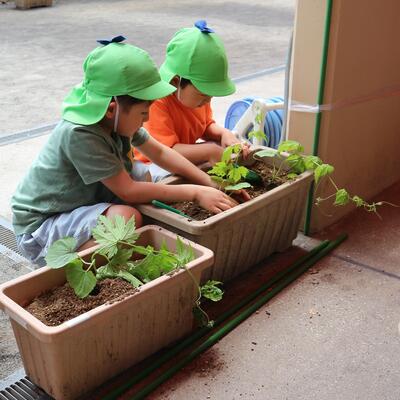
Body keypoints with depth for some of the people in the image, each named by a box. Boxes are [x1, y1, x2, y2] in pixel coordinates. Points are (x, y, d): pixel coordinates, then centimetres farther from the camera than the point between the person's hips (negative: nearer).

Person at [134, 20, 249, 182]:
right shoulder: (156, 102, -30)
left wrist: (224, 134, -13)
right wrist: (210, 151, -39)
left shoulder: (197, 94, -4)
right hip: (155, 165, -7)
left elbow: (206, 126, 9)